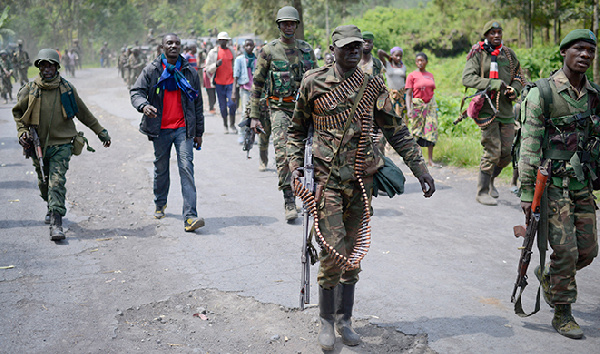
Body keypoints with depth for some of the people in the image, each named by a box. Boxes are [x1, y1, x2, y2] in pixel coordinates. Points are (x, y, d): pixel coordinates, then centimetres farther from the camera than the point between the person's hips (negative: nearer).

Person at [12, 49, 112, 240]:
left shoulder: (67, 89, -2)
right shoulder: (30, 90, -1)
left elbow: (84, 113, 10)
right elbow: (18, 112, 14)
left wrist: (100, 131, 13)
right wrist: (22, 131, -1)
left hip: (61, 144, -2)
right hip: (38, 145, 2)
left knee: (57, 182, -14)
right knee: (43, 182, 16)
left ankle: (56, 221, -16)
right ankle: (51, 207, 42)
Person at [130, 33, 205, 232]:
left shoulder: (190, 73, 8)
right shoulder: (151, 70, 4)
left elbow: (197, 104, 12)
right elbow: (136, 92, -3)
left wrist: (199, 132, 12)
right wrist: (144, 105, -27)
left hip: (183, 128, 0)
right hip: (160, 128, 1)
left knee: (186, 167, -12)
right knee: (161, 168, 13)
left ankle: (190, 217, -16)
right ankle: (160, 205, 37)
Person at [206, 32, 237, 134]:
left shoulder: (231, 51, 11)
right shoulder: (213, 52, 3)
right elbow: (208, 69, 1)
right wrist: (216, 65, -19)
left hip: (230, 81, 1)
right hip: (219, 82, -1)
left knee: (232, 103, -11)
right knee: (223, 105, 4)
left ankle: (232, 125, 1)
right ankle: (225, 125, 18)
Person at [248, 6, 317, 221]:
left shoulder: (306, 49, 10)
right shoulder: (269, 50, 0)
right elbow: (257, 83, 1)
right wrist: (254, 115, -3)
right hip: (280, 108, -3)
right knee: (283, 154, -12)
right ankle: (289, 201, -7)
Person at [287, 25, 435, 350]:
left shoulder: (373, 86, 7)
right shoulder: (314, 83, 1)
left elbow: (396, 132, 9)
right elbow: (297, 129, 12)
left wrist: (421, 170, 5)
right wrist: (295, 165, -1)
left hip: (362, 180, 3)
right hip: (328, 179, -3)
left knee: (353, 252, 9)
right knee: (333, 252, -8)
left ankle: (345, 319, 24)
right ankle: (327, 321, 12)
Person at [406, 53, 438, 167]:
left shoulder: (430, 75, 12)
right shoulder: (412, 75, -2)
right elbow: (408, 94, -7)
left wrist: (434, 106, 15)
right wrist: (409, 109, -17)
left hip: (430, 104, 4)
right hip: (417, 105, -4)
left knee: (431, 129, -3)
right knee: (417, 130, 0)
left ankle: (430, 159, -2)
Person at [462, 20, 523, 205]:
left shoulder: (509, 54, 14)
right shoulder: (478, 54, -2)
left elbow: (518, 75, 24)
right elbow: (467, 78, -14)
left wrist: (515, 90, 2)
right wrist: (493, 84, -21)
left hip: (506, 109, 6)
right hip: (487, 109, -6)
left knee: (506, 153, 7)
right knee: (492, 152, -9)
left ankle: (490, 179, 32)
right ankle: (482, 192, 3)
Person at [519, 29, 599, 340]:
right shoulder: (542, 93, -10)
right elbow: (529, 147, -12)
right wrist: (527, 193, -15)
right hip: (552, 183, -6)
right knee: (566, 250, -6)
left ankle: (547, 275, 37)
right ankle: (562, 314, 11)